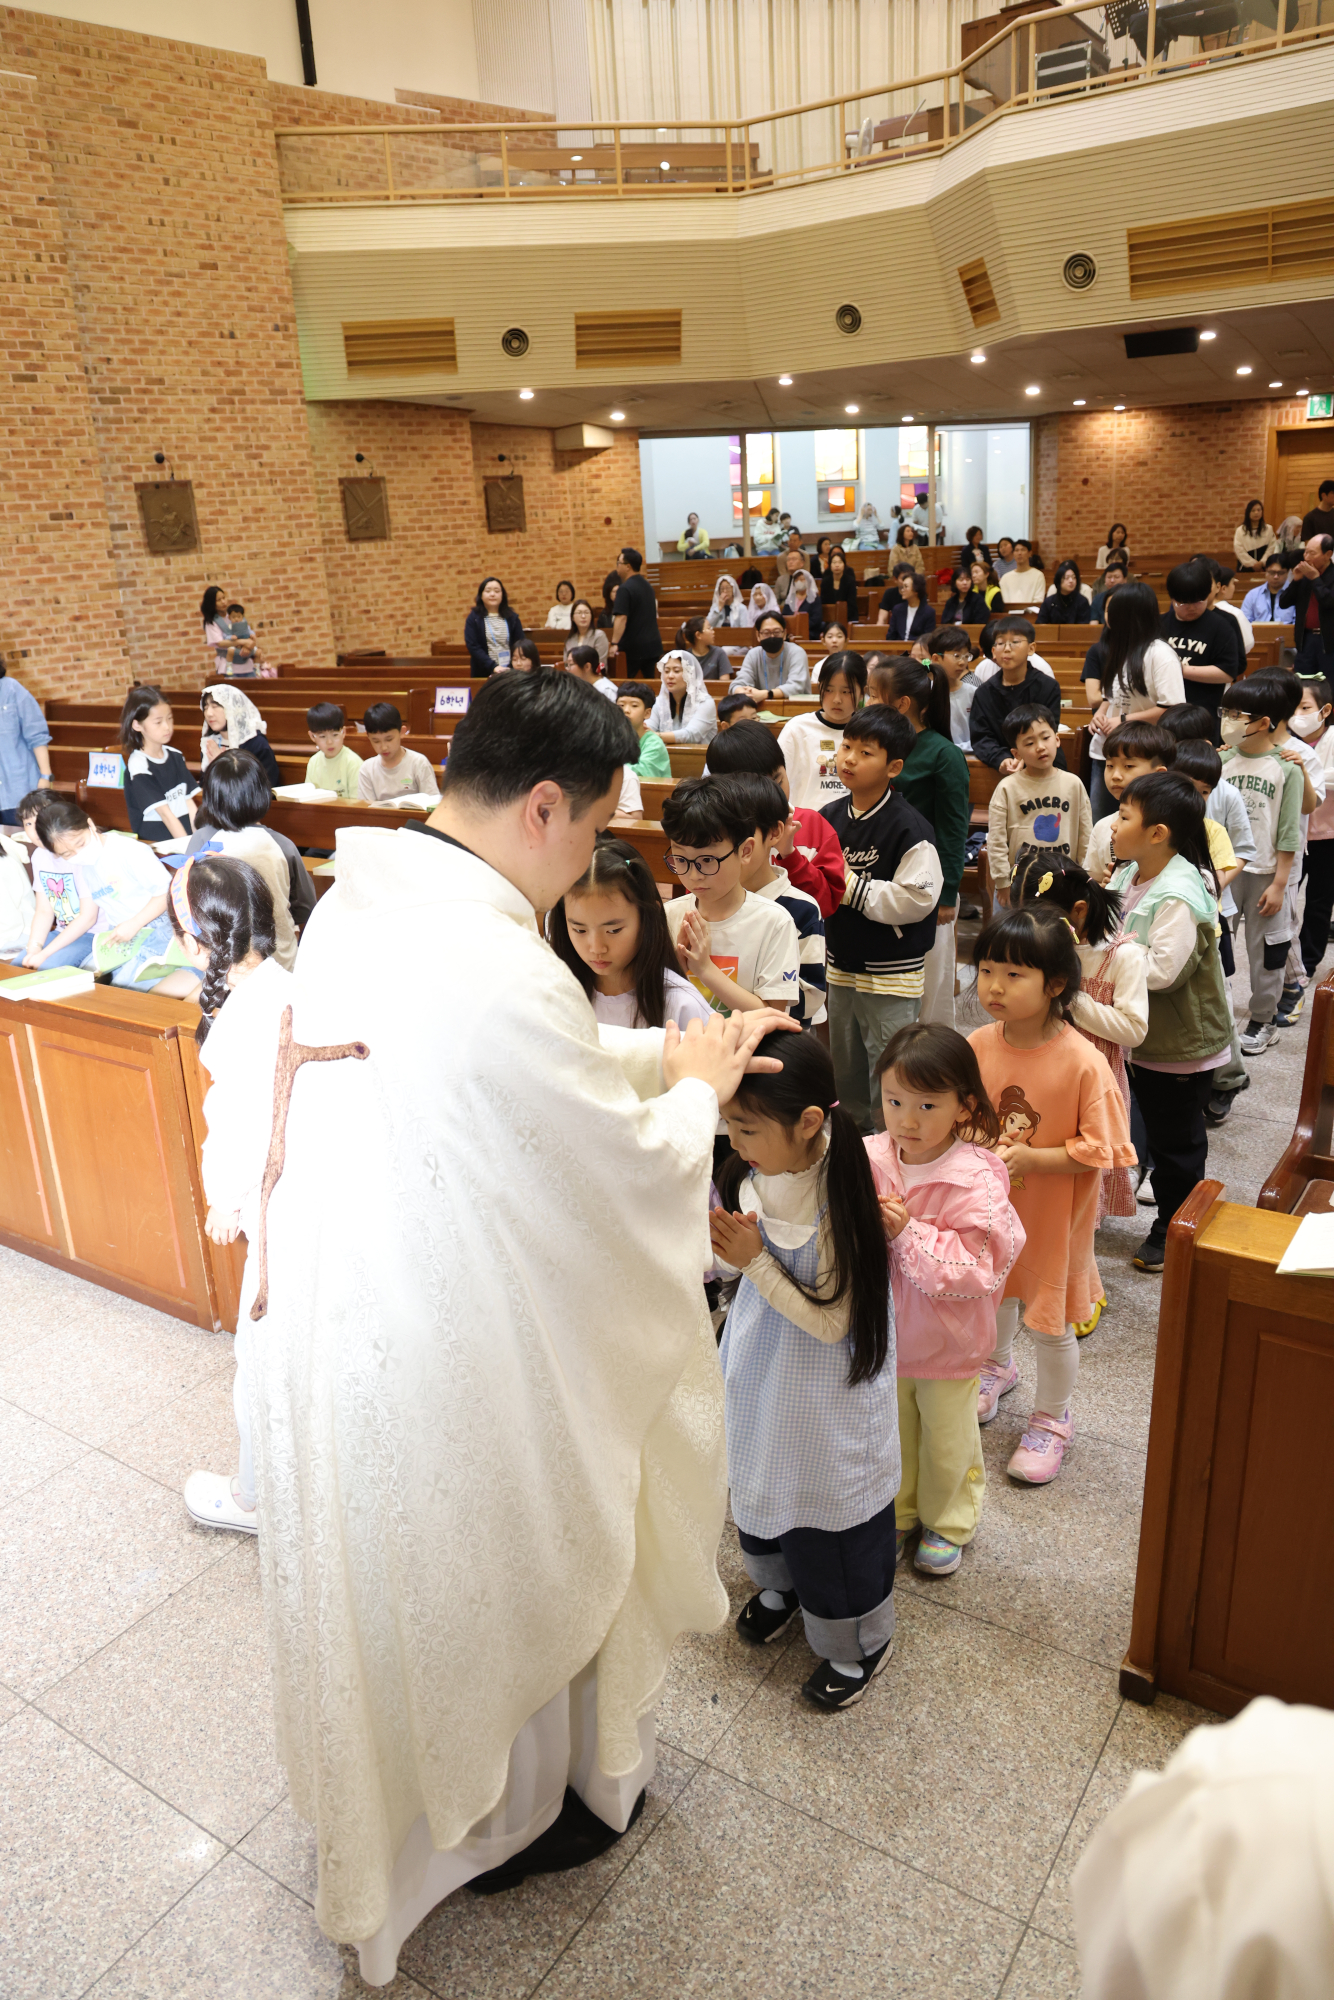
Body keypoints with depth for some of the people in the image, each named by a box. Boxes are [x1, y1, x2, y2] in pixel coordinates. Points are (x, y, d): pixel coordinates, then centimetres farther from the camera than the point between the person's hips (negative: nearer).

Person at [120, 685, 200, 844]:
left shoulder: (175, 756, 12)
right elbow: (166, 814, -13)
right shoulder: (138, 766, -8)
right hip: (154, 844, -5)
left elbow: (189, 804, 9)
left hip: (185, 835, 6)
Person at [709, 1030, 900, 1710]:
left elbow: (831, 1323, -25)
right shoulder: (751, 1174, -12)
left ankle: (858, 1640, 40)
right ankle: (782, 1583, 56)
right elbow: (728, 1265, 5)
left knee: (827, 1503, 13)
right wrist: (705, 1238, -14)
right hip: (760, 1370, 7)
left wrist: (755, 1261, -32)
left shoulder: (840, 1199, -31)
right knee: (761, 1479, 26)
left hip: (822, 1389, -6)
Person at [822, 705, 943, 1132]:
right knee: (845, 1070, 21)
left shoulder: (908, 827, -18)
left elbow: (917, 898, -24)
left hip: (892, 972, -7)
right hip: (841, 964, 8)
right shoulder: (830, 816, 4)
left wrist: (853, 887, -21)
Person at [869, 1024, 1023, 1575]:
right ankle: (896, 1515, 46)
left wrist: (909, 1232, -31)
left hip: (948, 1343, -3)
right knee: (891, 1433, 23)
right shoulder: (869, 1162, -12)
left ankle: (948, 1523, 44)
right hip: (884, 1332, 4)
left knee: (947, 1439, 19)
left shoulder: (975, 1182, -24)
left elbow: (973, 1270, -27)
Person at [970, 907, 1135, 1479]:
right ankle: (997, 1368, 56)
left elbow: (1099, 1151, -19)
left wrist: (1028, 1158, -28)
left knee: (1050, 1321, 11)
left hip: (1053, 1216, -4)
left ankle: (1051, 1419, 36)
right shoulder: (977, 1046, -10)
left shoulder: (1083, 1063, -24)